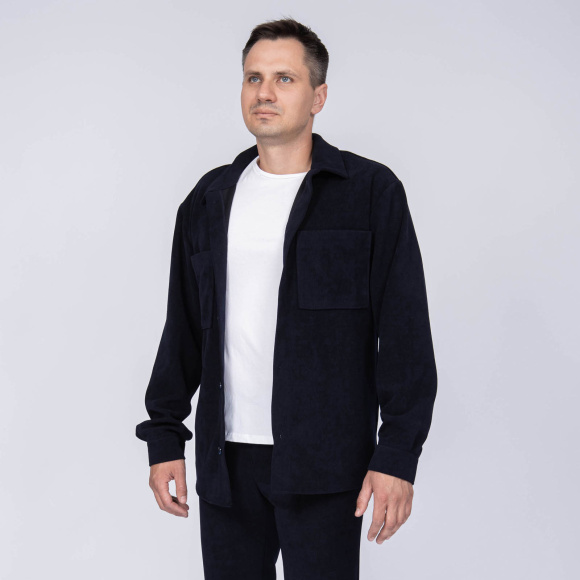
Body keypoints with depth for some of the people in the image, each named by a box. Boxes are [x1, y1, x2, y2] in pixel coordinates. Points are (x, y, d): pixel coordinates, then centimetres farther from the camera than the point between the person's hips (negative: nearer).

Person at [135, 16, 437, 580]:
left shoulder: (372, 192, -1)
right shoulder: (209, 199, 11)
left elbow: (406, 335, -5)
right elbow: (182, 332, 16)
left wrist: (398, 455, -10)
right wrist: (164, 437, 11)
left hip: (323, 467, -4)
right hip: (225, 458, 4)